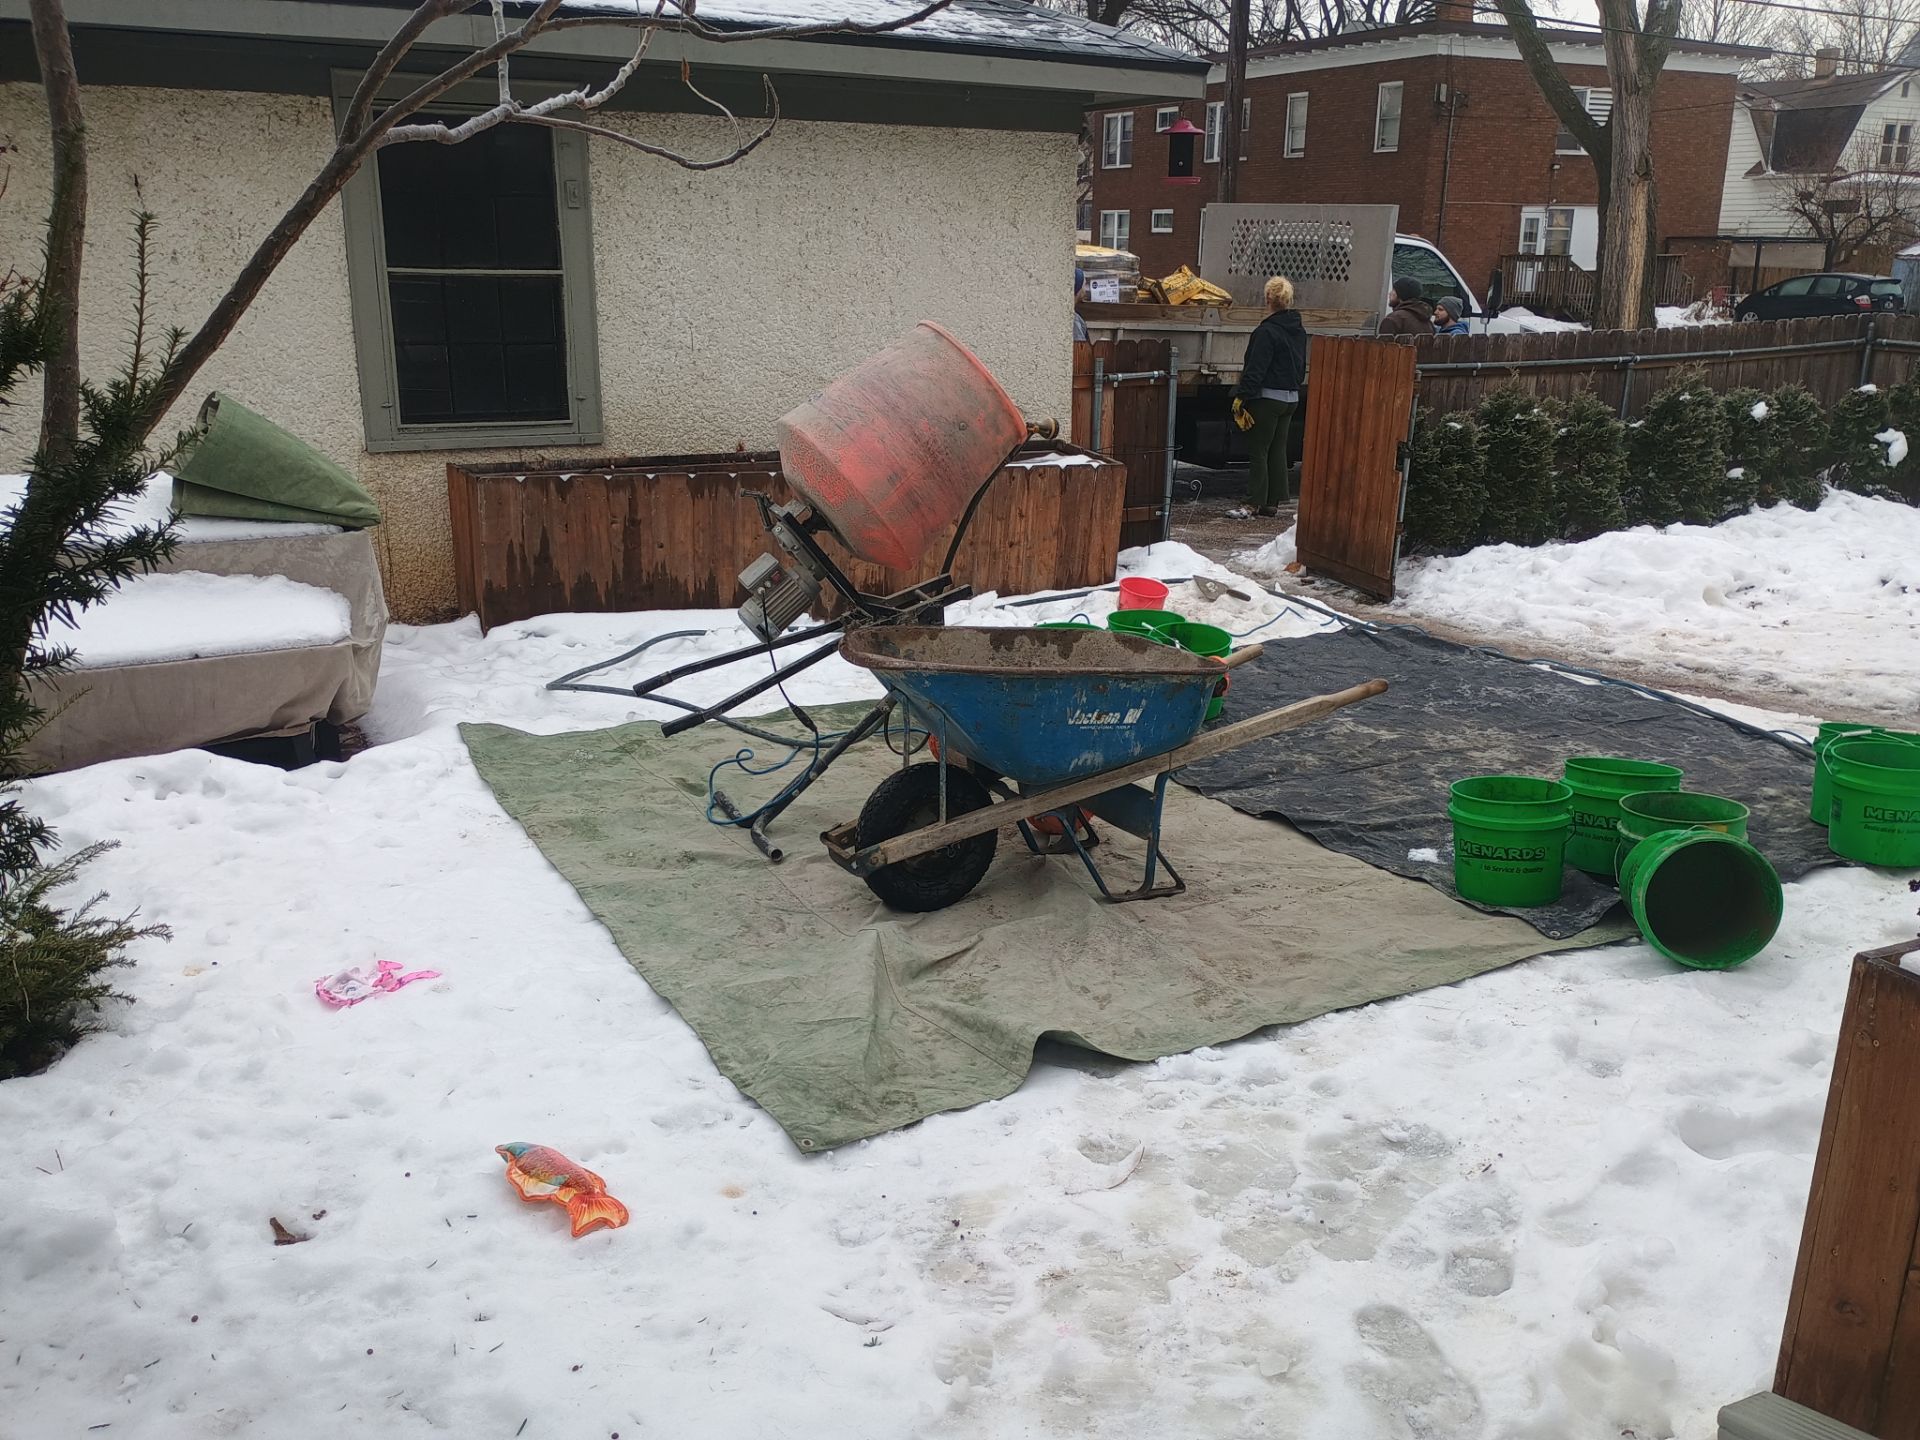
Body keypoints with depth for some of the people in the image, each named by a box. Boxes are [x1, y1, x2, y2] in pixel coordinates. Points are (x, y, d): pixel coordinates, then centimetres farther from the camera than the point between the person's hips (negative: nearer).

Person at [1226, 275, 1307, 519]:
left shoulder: (1267, 331, -16)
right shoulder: (1299, 331, 10)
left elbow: (1255, 369, -19)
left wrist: (1241, 397, -15)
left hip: (1267, 398, -8)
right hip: (1292, 398, 8)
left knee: (1258, 451, -3)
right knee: (1278, 450, 12)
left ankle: (1254, 502, -4)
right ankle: (1273, 502, 15)